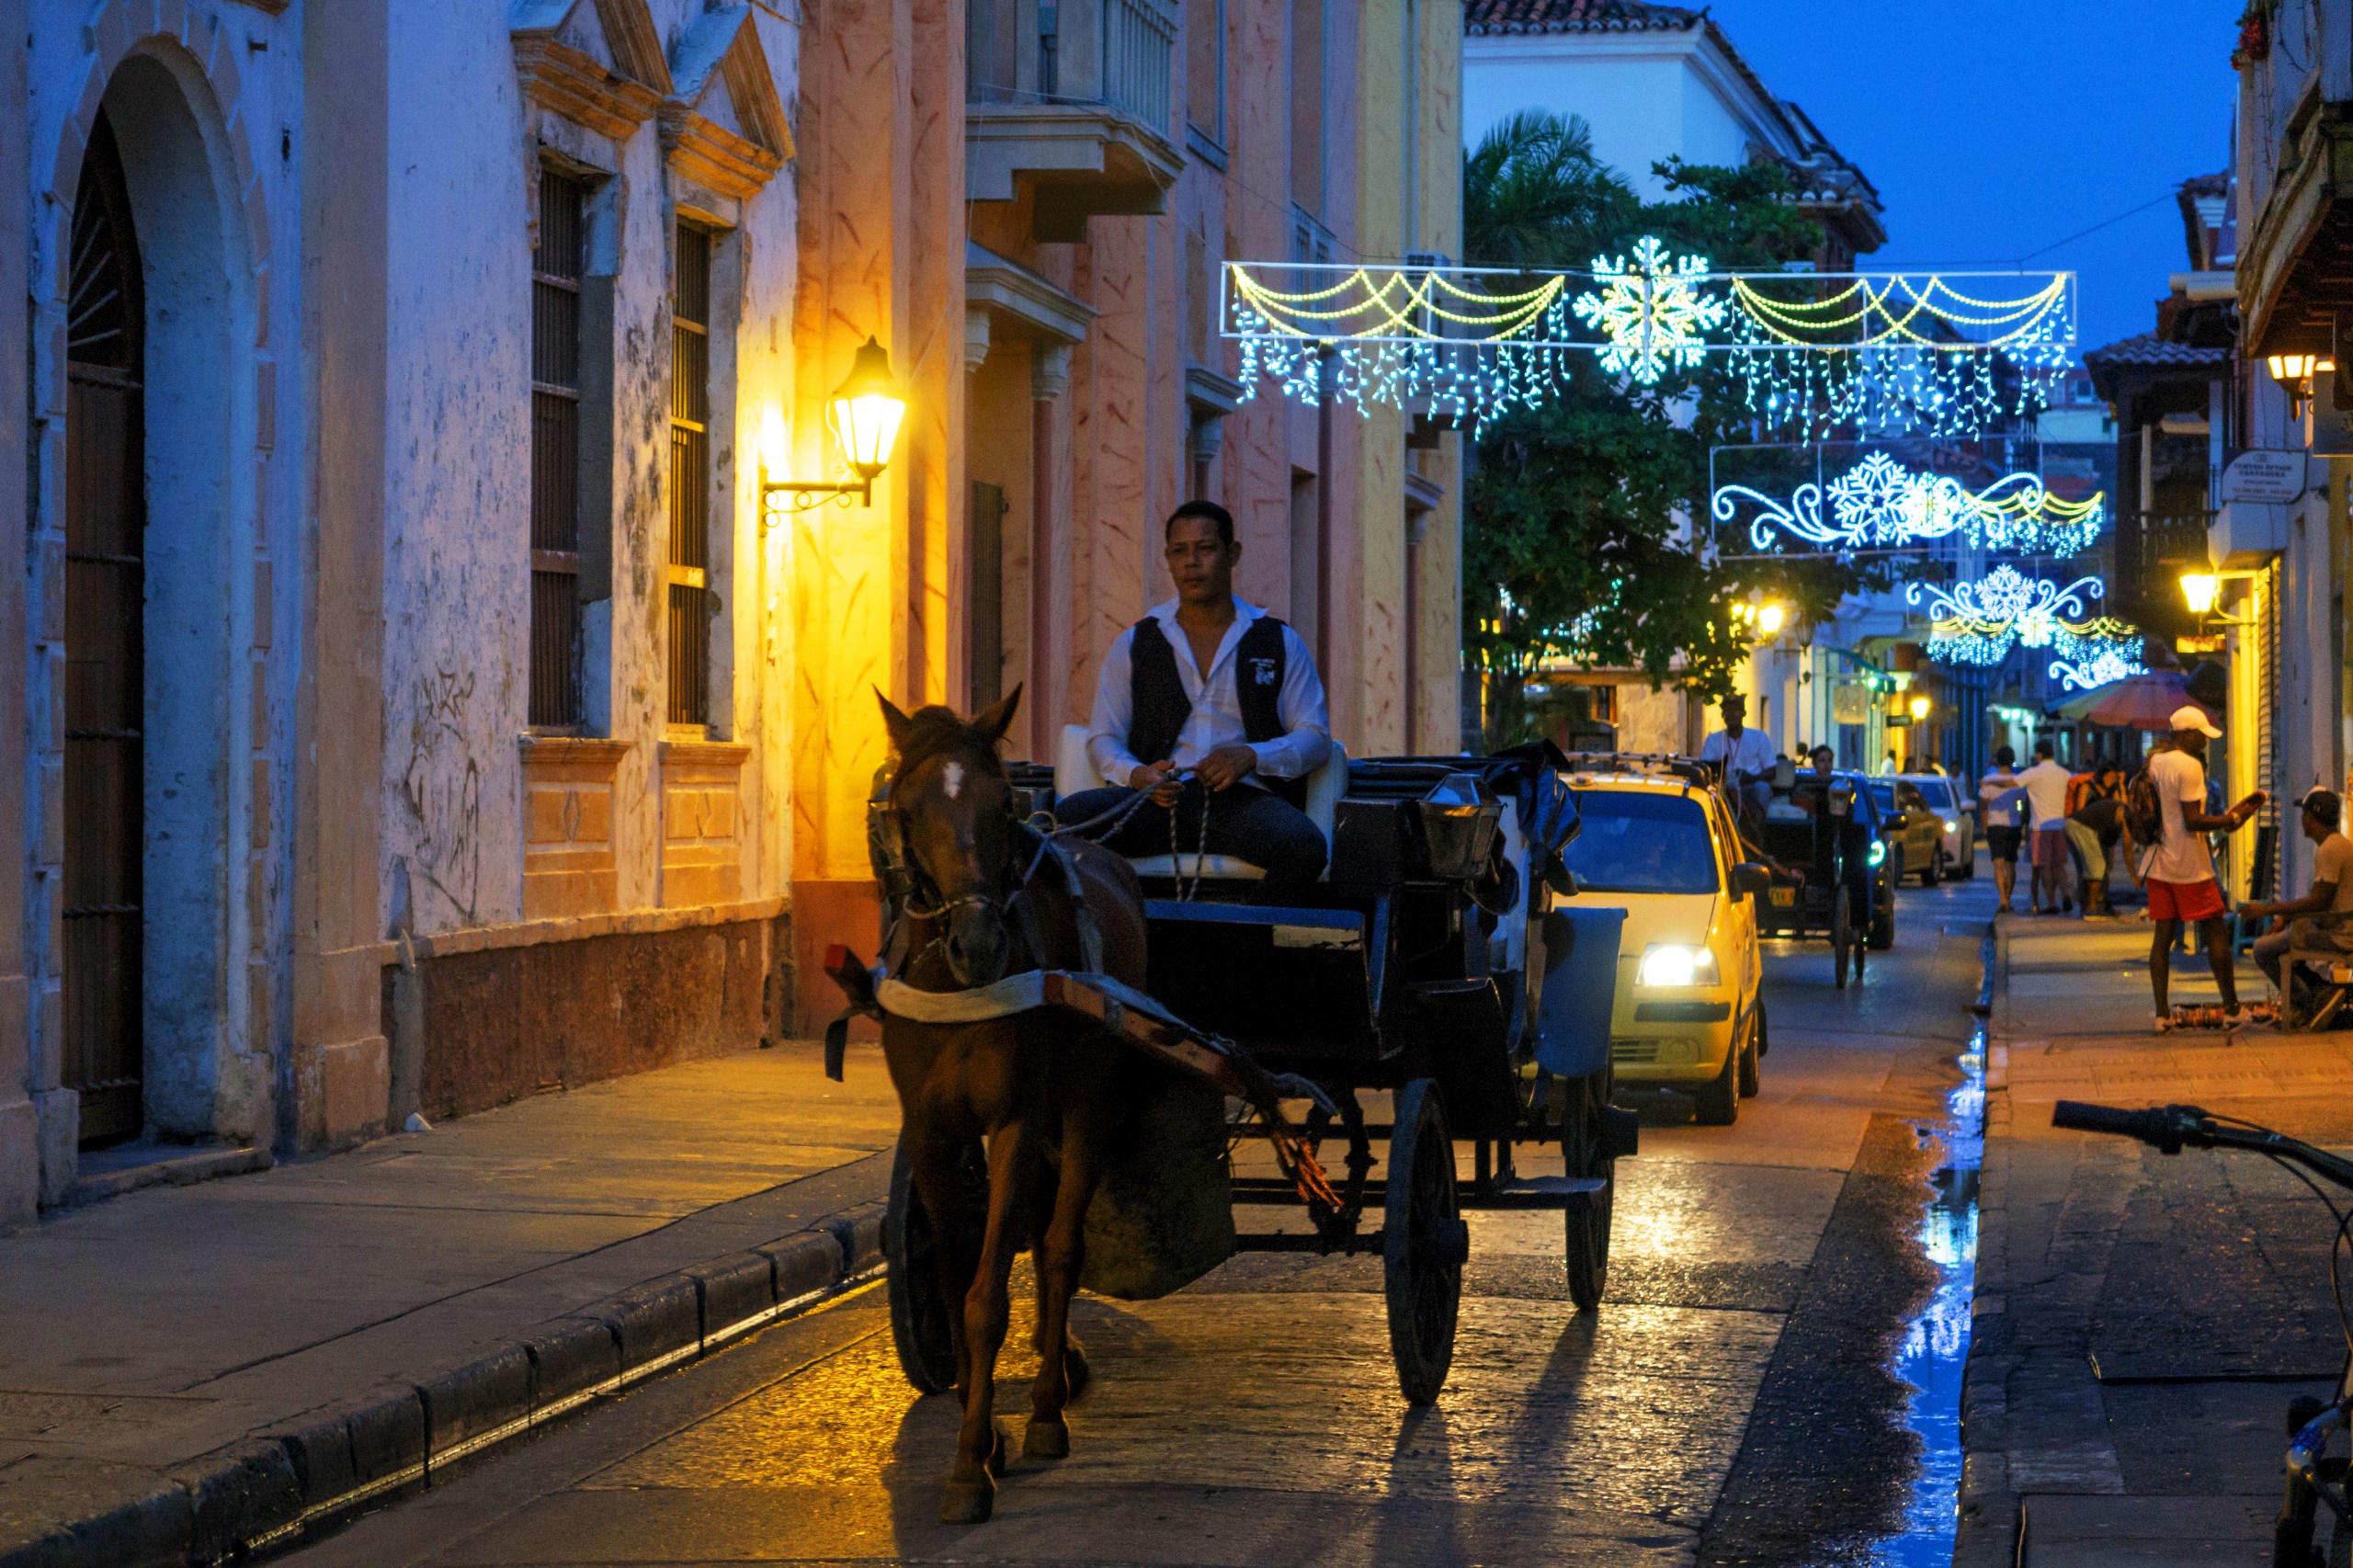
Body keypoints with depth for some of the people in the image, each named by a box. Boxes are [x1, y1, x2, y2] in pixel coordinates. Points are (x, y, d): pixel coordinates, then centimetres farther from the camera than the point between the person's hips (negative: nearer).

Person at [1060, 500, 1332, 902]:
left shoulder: (1280, 644, 15)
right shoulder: (1134, 645, 18)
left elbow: (1315, 736, 9)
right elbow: (1103, 740, 14)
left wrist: (1252, 756, -12)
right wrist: (1137, 775, -11)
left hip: (1242, 798, -1)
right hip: (1157, 799, 1)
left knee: (1304, 844, -37)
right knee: (1069, 817, -31)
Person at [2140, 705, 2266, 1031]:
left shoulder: (2153, 763, 9)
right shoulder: (2189, 766, -14)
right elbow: (2192, 822, -19)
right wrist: (2232, 819, -12)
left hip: (2158, 863, 7)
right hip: (2189, 866, -7)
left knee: (2162, 937, 4)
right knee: (2215, 933, 4)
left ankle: (2162, 1014, -2)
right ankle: (2231, 1008, 7)